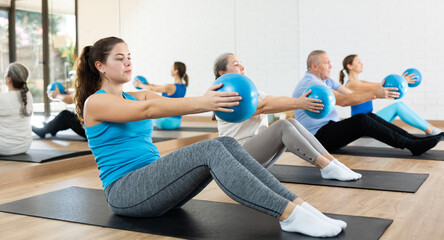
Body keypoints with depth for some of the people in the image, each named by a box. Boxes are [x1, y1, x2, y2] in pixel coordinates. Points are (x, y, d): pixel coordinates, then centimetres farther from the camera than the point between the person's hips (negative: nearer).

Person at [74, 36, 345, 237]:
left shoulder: (137, 96, 19)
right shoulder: (94, 103, -4)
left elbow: (169, 104, 1)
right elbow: (148, 110, -22)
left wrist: (213, 100, -19)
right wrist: (200, 103, -35)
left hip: (153, 185, 7)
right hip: (124, 192, -7)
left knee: (226, 144, -19)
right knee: (210, 150, -29)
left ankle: (297, 205, -27)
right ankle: (289, 215, -37)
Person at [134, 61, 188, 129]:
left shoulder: (170, 87, -21)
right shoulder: (183, 87, 3)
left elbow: (152, 89, -2)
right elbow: (162, 87, 20)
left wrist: (140, 85, 16)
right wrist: (149, 84, 29)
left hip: (168, 121, -7)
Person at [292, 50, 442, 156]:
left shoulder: (326, 81, 17)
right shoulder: (310, 84, -16)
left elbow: (352, 94, 8)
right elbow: (343, 101, -27)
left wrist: (378, 92, -6)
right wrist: (374, 94, -29)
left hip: (331, 129, 10)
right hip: (318, 136, -9)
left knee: (370, 117, -6)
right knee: (361, 120, -26)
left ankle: (415, 139, -10)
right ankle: (412, 146, -25)